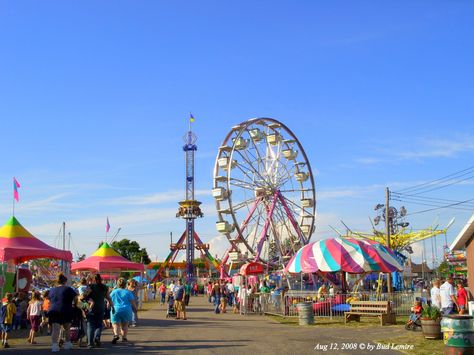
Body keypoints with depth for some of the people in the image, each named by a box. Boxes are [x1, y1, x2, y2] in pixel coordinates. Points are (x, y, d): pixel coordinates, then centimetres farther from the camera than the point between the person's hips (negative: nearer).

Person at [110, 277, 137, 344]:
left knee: (116, 324, -1)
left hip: (115, 310, 0)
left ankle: (116, 335, -26)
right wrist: (135, 308, 18)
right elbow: (133, 303, 1)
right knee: (125, 325, 15)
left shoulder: (113, 292, 9)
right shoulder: (128, 292, 4)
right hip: (126, 310, 0)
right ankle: (124, 337, 10)